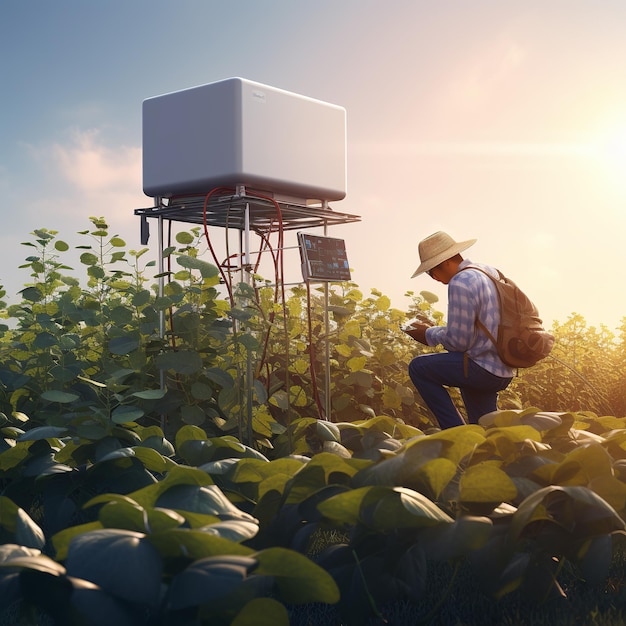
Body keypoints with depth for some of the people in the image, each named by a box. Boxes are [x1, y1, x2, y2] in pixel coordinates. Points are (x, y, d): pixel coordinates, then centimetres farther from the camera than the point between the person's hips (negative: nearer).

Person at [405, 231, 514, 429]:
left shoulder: (460, 283, -18)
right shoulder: (490, 272, 12)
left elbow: (458, 341, -18)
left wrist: (430, 335, -1)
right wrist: (434, 332, 16)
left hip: (482, 369, -9)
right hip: (504, 371, 9)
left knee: (418, 367, 0)